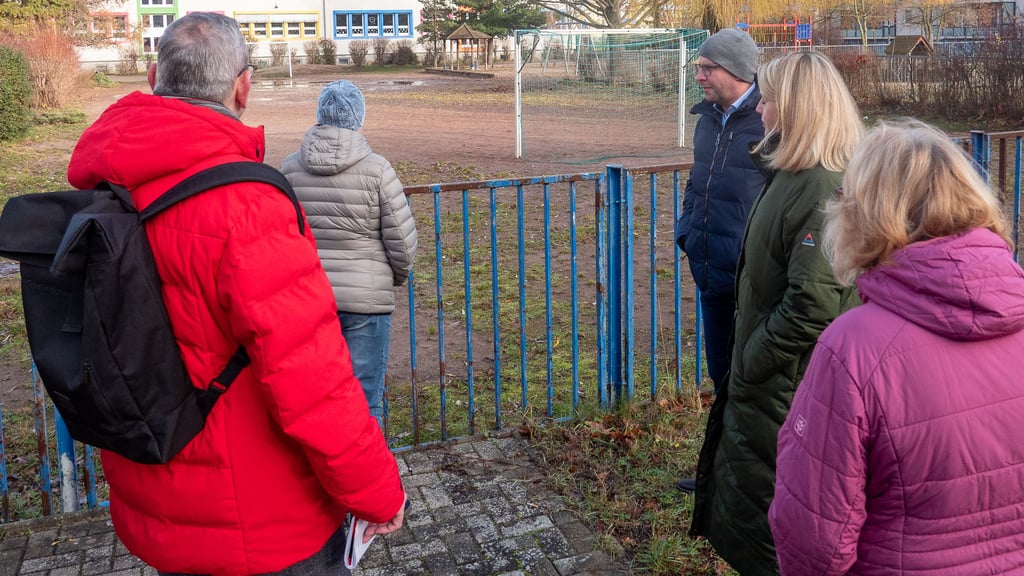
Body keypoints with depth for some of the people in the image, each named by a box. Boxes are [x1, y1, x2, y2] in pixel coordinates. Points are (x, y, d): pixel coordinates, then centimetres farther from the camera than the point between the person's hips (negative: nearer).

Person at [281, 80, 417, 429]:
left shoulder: (290, 168, -1)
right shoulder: (376, 169, -9)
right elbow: (402, 242, -7)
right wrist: (396, 277, 13)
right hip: (366, 301, -3)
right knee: (363, 401, 6)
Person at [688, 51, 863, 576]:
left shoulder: (821, 189, -24)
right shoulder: (792, 175, 7)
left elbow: (814, 304, -29)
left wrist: (753, 361, -18)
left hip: (785, 389, -9)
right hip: (765, 379, 9)